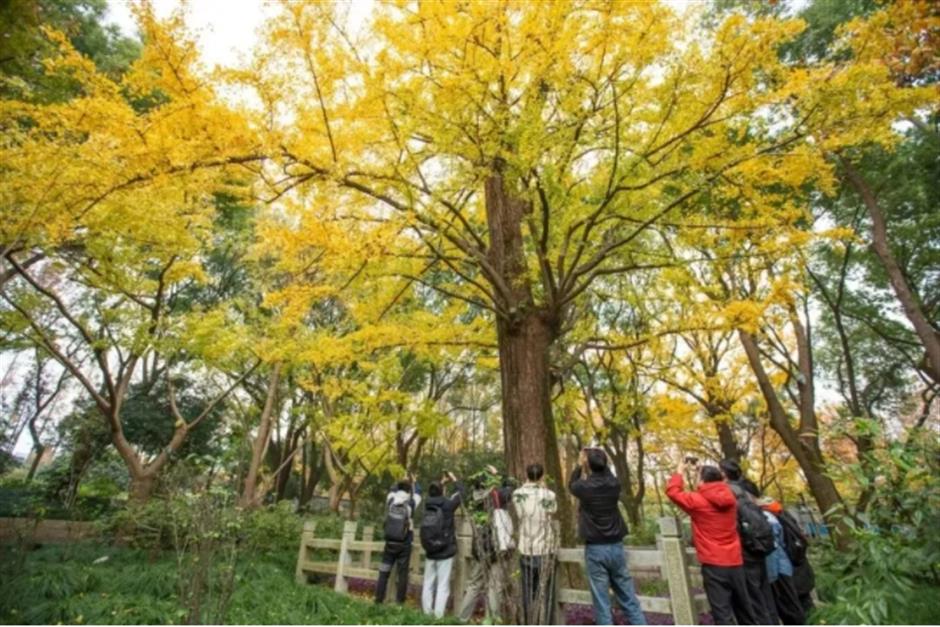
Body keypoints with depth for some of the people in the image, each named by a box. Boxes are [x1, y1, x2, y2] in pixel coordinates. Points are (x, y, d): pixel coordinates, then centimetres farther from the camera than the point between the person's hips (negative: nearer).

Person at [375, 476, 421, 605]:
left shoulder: (390, 501, -7)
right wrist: (413, 482, 23)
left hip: (390, 543, 2)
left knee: (384, 572, 12)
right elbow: (417, 493, 7)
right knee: (402, 574, 7)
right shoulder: (410, 505, -11)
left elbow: (392, 490, 14)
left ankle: (379, 599, 15)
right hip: (404, 545, -2)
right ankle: (400, 601, 10)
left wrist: (401, 482, 24)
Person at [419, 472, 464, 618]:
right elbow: (461, 492, 2)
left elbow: (434, 495, 22)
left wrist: (442, 482, 27)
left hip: (430, 553, 5)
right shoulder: (447, 505, -13)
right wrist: (454, 480, 15)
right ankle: (438, 616, 0)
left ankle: (427, 615, 19)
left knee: (428, 584, 13)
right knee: (442, 586, 1)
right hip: (445, 552, -4)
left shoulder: (427, 505, 0)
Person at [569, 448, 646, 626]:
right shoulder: (614, 484, -4)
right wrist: (600, 460, 24)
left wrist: (579, 466, 20)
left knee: (601, 602, 4)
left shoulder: (584, 487, -13)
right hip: (616, 546, 4)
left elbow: (571, 485, 12)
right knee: (629, 599, 12)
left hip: (595, 549, -4)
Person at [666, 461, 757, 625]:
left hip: (714, 564, -6)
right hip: (735, 562, 6)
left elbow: (672, 491, -2)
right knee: (744, 608, 21)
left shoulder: (697, 501, -13)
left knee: (722, 614, -2)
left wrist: (679, 472, 12)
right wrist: (704, 471, 22)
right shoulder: (730, 498, 2)